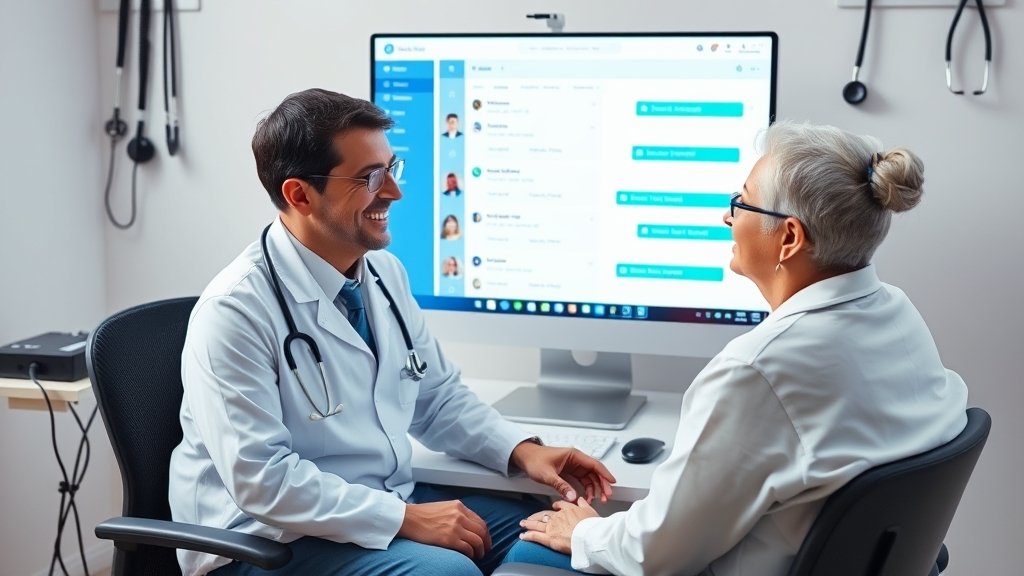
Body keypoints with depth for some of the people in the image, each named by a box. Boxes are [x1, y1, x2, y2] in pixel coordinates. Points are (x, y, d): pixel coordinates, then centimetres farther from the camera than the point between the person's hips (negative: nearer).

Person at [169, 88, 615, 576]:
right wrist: (406, 518, -25)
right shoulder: (237, 311, -20)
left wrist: (522, 451, -3)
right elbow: (263, 481, -24)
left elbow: (438, 397, 13)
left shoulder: (385, 272, 3)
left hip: (388, 501, 8)